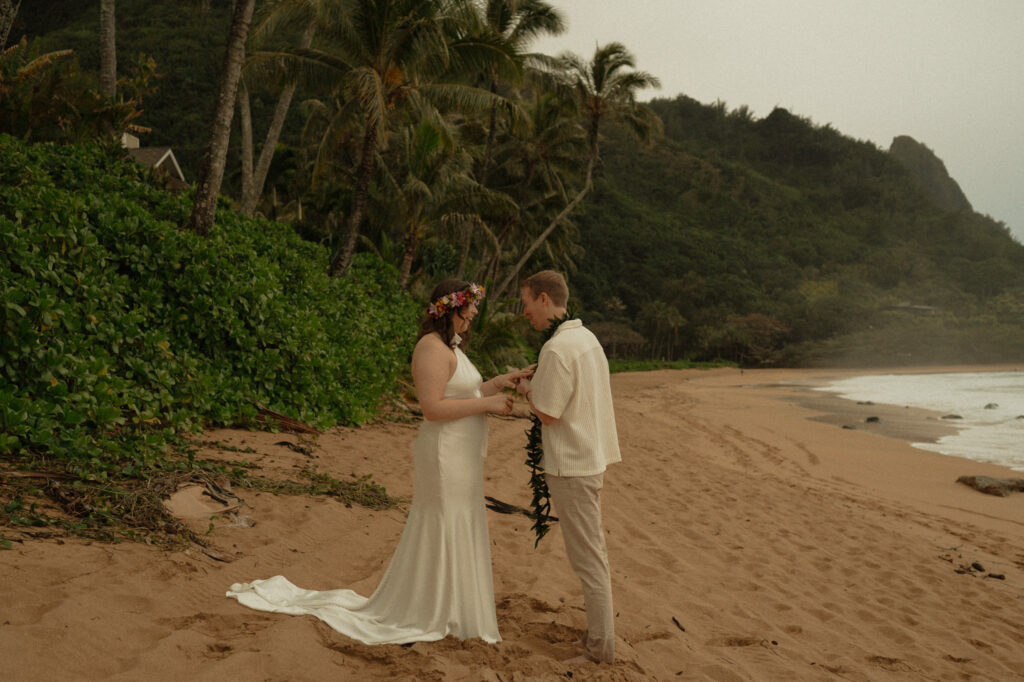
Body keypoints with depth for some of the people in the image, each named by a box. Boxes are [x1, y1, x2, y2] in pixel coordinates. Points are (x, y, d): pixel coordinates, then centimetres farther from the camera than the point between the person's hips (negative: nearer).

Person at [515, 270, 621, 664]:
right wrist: (537, 385, 12)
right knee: (593, 550, 17)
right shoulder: (587, 337, 10)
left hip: (571, 464, -10)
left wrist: (526, 391, -1)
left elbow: (547, 413, -18)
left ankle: (600, 647, 6)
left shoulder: (556, 349, -20)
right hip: (592, 455, 10)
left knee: (587, 556, -2)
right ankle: (599, 631, 27)